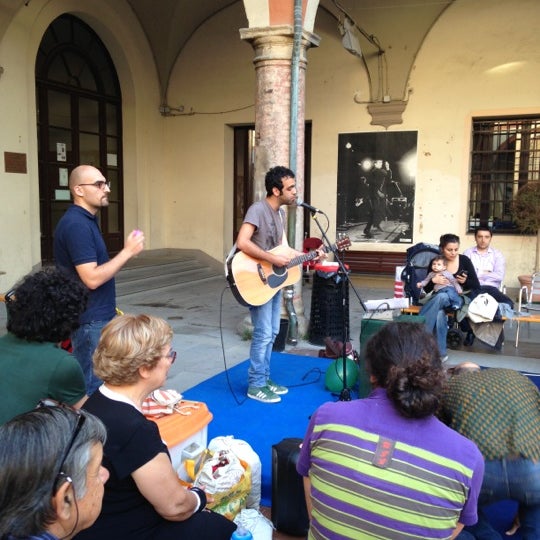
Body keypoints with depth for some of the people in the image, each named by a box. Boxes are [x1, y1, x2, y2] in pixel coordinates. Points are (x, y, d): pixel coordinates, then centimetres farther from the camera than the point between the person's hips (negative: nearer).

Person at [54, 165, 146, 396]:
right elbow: (92, 278, -26)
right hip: (89, 320, -10)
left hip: (97, 315, 10)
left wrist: (109, 307, 21)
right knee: (94, 387, 0)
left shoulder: (85, 220, 11)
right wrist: (128, 251, -20)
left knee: (99, 381, 18)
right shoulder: (77, 224, -21)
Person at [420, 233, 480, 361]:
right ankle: (440, 353, -28)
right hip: (441, 299, 2)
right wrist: (433, 281, -18)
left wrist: (465, 281, -19)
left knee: (441, 297, -36)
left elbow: (477, 286, 2)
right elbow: (426, 290, 4)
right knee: (439, 314, -36)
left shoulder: (464, 260, -1)